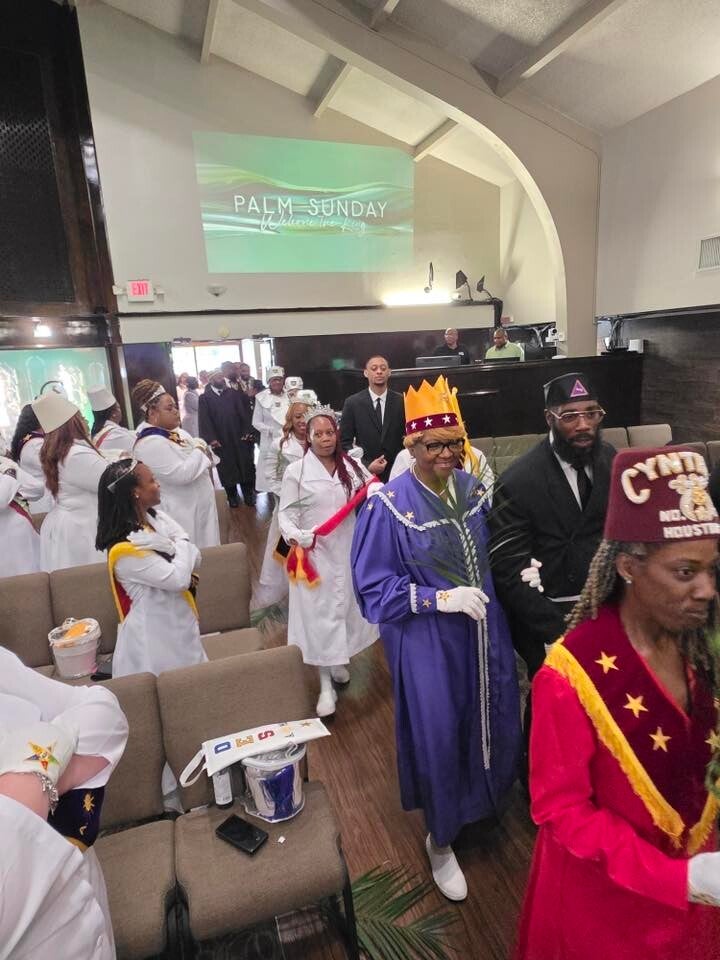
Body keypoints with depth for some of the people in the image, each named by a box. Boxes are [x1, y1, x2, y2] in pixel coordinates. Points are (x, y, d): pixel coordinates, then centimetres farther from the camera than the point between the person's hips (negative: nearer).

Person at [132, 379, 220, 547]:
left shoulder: (175, 432, 7)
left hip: (200, 505, 9)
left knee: (206, 552, 20)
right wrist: (198, 451, -14)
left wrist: (203, 449, -8)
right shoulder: (150, 444, -21)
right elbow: (182, 475, -28)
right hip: (183, 513, -9)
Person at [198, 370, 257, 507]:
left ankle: (248, 494, 19)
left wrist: (247, 431, -9)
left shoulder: (234, 394, 7)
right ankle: (232, 495, 20)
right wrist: (210, 438, -13)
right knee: (227, 468, 7)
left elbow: (243, 413, 2)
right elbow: (204, 420, -4)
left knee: (245, 465, 6)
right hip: (220, 440, -1)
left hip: (239, 437, 2)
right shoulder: (205, 398, 2)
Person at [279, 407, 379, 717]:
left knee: (346, 607, 16)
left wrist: (375, 481, -20)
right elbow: (286, 514, -7)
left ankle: (338, 662, 41)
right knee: (320, 613, 1)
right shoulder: (296, 471, -7)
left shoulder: (352, 465, 2)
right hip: (315, 552, -3)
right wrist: (295, 536, -27)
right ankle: (326, 685, 15)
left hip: (348, 550, 4)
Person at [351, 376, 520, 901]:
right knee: (438, 736, 10)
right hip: (427, 641, -5)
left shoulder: (472, 487, -2)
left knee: (495, 721, 22)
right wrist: (439, 598, -24)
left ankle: (484, 802, 54)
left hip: (483, 630, 6)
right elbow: (373, 587, -16)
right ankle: (440, 840, 39)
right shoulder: (388, 506, -20)